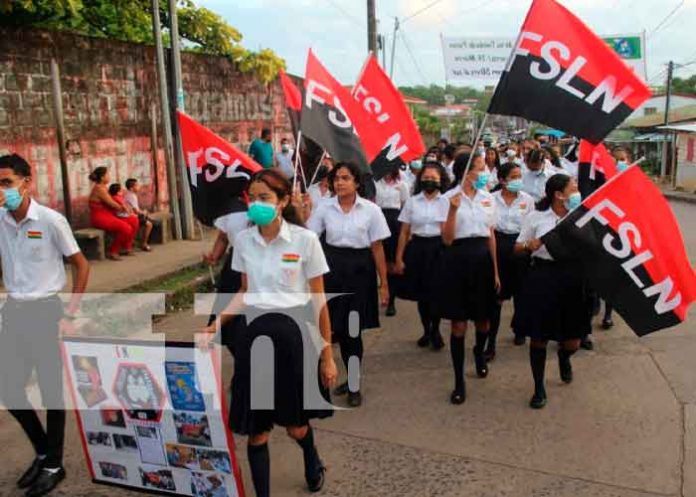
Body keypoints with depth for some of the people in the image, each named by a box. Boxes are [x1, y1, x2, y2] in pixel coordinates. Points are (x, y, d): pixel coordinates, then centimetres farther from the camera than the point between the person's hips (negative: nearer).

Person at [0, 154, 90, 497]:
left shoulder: (51, 220, -12)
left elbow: (81, 266, -7)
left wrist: (69, 315, -9)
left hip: (45, 311, -5)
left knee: (51, 390, 5)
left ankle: (54, 465, 23)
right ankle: (42, 451, 34)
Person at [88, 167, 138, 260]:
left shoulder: (103, 188, 13)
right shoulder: (99, 189, -17)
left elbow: (112, 204, 12)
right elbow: (112, 204, -14)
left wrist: (122, 207, -4)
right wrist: (123, 209, 3)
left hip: (108, 216, 10)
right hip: (100, 218, -10)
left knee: (133, 220, 2)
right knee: (126, 228, -25)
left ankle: (127, 247, 11)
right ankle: (112, 252, -9)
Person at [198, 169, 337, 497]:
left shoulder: (305, 240, -9)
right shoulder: (243, 240, 2)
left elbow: (318, 300, -4)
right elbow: (244, 293, 12)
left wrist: (327, 355, -2)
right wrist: (212, 328, 0)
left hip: (292, 332, -3)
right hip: (253, 332, 3)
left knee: (295, 425, 12)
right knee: (256, 429, 6)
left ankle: (313, 464, 48)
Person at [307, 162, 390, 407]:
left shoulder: (371, 210, -4)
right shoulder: (324, 208, 2)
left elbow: (377, 248, -3)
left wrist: (384, 284, -2)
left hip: (359, 268, -3)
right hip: (332, 267, 3)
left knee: (353, 329, -1)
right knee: (338, 327, 10)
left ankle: (354, 386, 18)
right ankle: (352, 377, 32)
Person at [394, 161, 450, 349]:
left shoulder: (446, 202, 1)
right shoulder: (412, 202, 5)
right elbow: (404, 232, 5)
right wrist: (399, 258, 2)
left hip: (438, 249, -1)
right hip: (417, 248, 2)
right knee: (421, 292, 8)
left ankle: (435, 331, 21)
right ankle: (426, 330, 25)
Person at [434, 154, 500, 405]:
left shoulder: (488, 198, 7)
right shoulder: (448, 198, -7)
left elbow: (491, 236, 14)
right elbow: (447, 239, -12)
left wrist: (496, 270, 15)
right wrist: (453, 210, -25)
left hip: (482, 258, 4)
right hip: (457, 259, -4)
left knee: (483, 319, 14)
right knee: (458, 324, 0)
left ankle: (479, 352, 49)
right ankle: (459, 381, 12)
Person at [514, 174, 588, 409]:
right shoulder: (535, 217, -2)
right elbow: (518, 248, 4)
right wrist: (530, 246, -15)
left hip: (573, 277, 2)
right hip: (543, 276, -2)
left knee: (573, 339, 6)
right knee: (539, 336, 4)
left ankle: (563, 356, 46)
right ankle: (539, 388, 22)